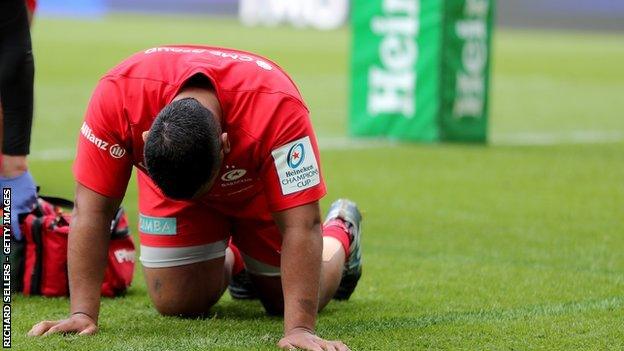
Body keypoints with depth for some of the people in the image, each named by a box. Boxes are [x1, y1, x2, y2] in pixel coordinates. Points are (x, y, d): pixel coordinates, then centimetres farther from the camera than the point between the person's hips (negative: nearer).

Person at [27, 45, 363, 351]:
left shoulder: (277, 106, -46)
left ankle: (339, 233, 38)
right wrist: (83, 314, -38)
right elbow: (92, 211, -34)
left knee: (286, 301, 3)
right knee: (176, 303, -7)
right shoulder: (116, 95, -41)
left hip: (258, 189, -1)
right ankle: (232, 259, 30)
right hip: (168, 183, 2)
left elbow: (300, 226, -42)